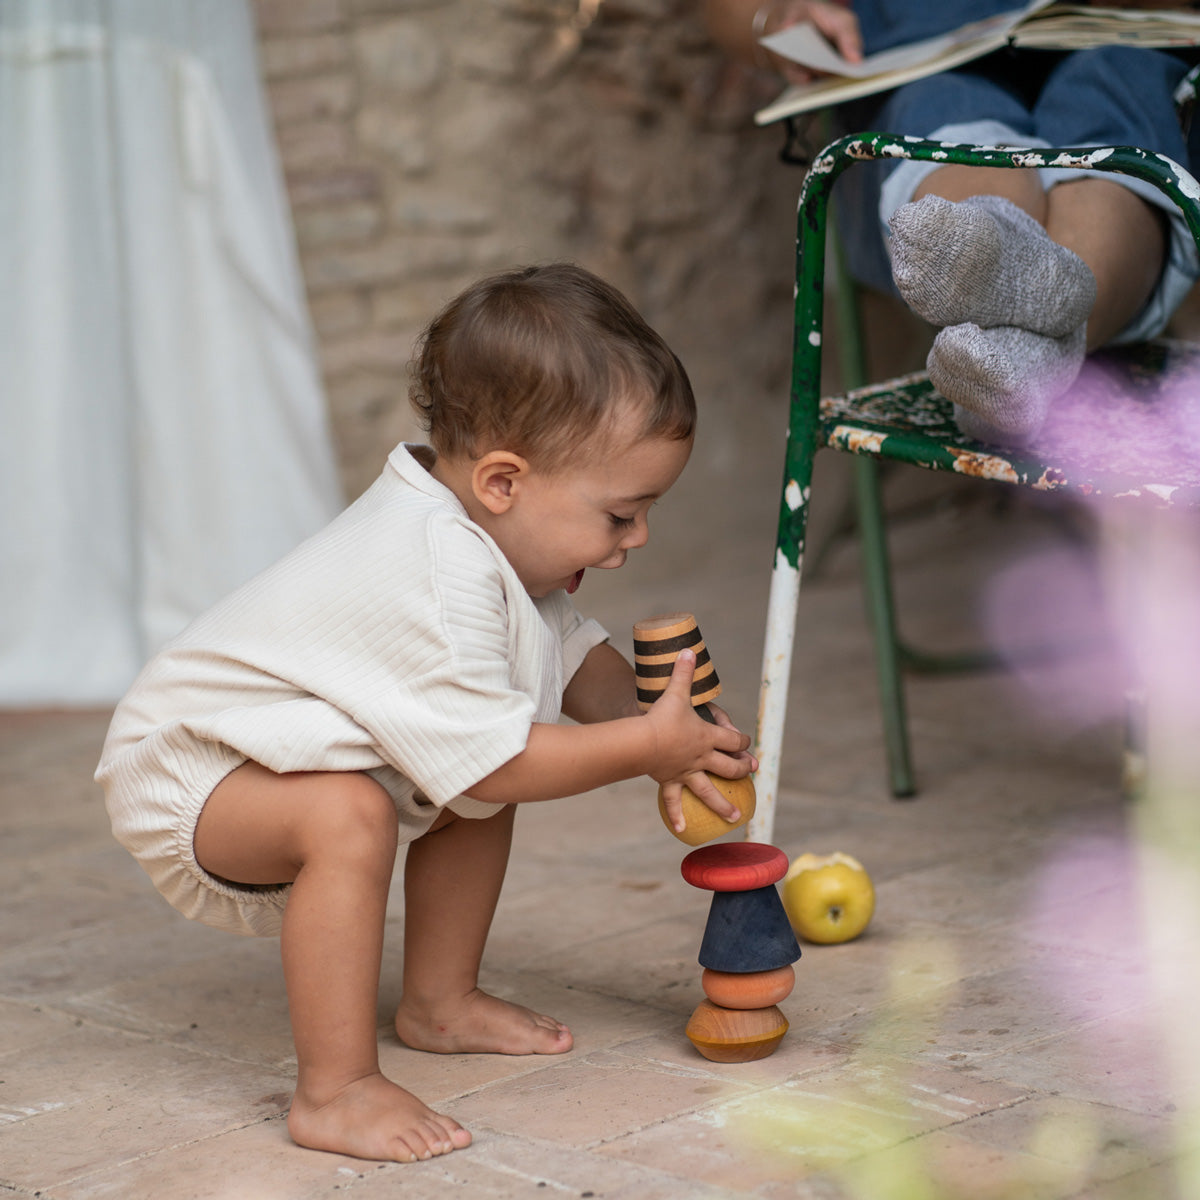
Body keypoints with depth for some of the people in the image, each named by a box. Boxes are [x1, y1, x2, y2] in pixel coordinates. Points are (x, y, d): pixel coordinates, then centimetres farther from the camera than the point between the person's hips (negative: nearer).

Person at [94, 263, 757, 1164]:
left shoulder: (477, 534, -2)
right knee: (347, 815, -35)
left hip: (268, 749, 10)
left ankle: (441, 1002, 25)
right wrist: (647, 744, -23)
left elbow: (573, 655, 10)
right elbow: (494, 763, -30)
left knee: (476, 797, 11)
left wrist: (657, 724, -8)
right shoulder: (436, 584, -34)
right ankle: (334, 1092, -28)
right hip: (183, 776, -10)